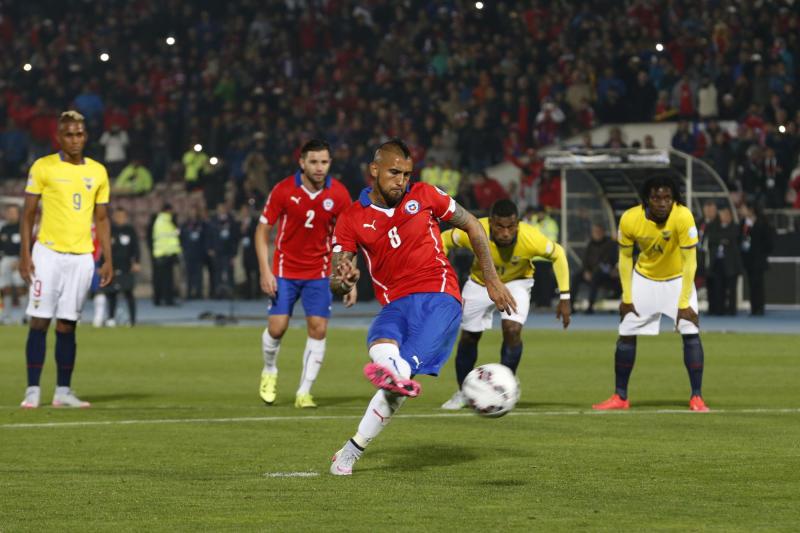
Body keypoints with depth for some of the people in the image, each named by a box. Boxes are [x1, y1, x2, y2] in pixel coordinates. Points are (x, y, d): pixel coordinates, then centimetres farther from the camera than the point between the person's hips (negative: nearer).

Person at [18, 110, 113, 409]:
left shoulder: (98, 172, 10)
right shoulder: (43, 167, -1)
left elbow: (102, 219, 14)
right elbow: (28, 213, 1)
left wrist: (108, 260, 8)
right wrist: (25, 255, -7)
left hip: (82, 256, 3)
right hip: (48, 252, -3)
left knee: (67, 325, 5)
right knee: (40, 321, -5)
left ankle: (63, 391, 9)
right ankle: (33, 390, -2)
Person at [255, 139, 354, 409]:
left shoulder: (338, 194, -8)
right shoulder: (283, 191, -12)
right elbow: (262, 231, -3)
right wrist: (265, 271, -13)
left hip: (319, 272, 1)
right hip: (284, 270, -1)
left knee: (318, 329, -9)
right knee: (277, 327, -7)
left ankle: (304, 392, 1)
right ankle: (270, 372, 25)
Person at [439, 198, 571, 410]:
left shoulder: (531, 238, -36)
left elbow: (557, 254, -15)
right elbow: (444, 240, -15)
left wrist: (564, 298, -12)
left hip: (516, 283, -1)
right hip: (480, 283, 1)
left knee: (512, 330, -23)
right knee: (468, 337, 8)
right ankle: (462, 393, 32)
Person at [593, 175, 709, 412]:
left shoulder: (683, 217, -30)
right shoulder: (629, 219, -23)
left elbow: (690, 262, -23)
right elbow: (625, 257, -6)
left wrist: (684, 303, -24)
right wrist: (627, 297, -6)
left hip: (678, 279, -2)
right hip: (644, 279, 2)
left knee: (691, 332, -16)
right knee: (626, 334, 1)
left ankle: (697, 398, -9)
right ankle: (620, 397, 14)